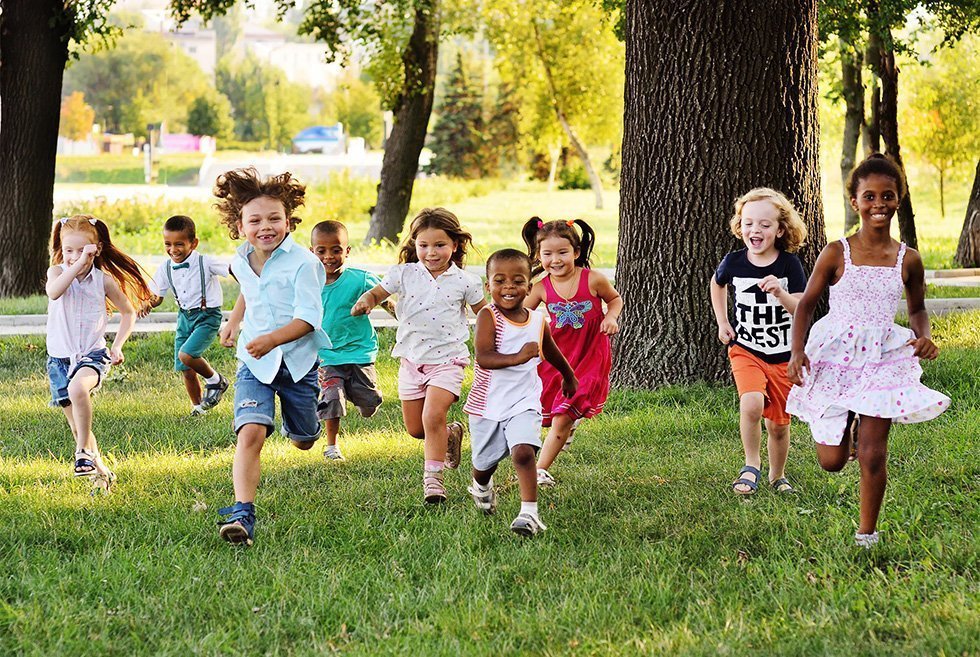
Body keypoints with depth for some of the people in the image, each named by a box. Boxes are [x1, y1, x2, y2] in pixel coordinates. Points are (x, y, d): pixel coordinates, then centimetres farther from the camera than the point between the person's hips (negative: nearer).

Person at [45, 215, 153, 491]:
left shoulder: (104, 280, -2)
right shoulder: (57, 271, -3)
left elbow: (128, 312, 11)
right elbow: (53, 292, -28)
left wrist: (117, 346, 1)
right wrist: (78, 264, -31)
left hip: (93, 354, -2)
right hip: (60, 357, 2)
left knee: (78, 387, -36)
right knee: (76, 425, 6)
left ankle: (84, 450, -23)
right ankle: (101, 472, 24)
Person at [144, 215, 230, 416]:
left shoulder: (205, 263, -16)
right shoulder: (166, 269, 0)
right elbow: (157, 296, 10)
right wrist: (149, 303, -12)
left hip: (207, 316, -6)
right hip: (184, 316, 6)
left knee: (186, 355, -24)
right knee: (185, 370, 5)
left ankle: (215, 380, 2)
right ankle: (198, 406, 26)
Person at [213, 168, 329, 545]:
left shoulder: (302, 263, -17)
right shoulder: (241, 262, 2)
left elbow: (308, 318, -23)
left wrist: (273, 339, -36)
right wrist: (234, 322, 24)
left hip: (297, 360, -2)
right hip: (255, 363, 2)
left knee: (303, 442, 18)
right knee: (250, 432, -22)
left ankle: (296, 419, 58)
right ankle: (243, 514, -29)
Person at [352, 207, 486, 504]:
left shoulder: (464, 281, -4)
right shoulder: (404, 274, -1)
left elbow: (484, 314, 7)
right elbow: (377, 292, 3)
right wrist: (365, 301, -20)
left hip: (446, 359, -3)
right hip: (412, 360, 4)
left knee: (432, 417, -21)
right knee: (414, 429, 9)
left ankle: (433, 476, -9)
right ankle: (451, 434, 40)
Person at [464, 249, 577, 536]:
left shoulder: (538, 321, 0)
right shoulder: (488, 316, -13)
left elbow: (552, 354, 22)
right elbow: (483, 357, -27)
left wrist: (569, 378, 38)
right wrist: (519, 357, -41)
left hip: (523, 403, 1)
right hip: (487, 403, -1)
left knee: (523, 452, -22)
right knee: (484, 462, 16)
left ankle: (530, 512, -21)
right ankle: (482, 487, 50)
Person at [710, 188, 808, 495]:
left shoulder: (789, 264, -11)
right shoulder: (734, 262, -6)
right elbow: (717, 284, 18)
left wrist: (780, 293, -34)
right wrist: (722, 322, 11)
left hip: (784, 357, 0)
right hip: (745, 351, 0)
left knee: (779, 424, 10)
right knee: (752, 403, -27)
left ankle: (777, 475, 35)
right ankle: (751, 465, -6)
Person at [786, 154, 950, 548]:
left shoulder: (908, 260, 0)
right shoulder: (837, 254, -5)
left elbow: (917, 309, 16)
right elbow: (806, 304, 1)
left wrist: (923, 337, -5)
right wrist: (798, 351, -13)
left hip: (883, 358, 1)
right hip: (834, 356, 0)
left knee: (872, 455, -5)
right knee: (831, 461, 3)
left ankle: (867, 534, 13)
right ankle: (848, 424, 40)